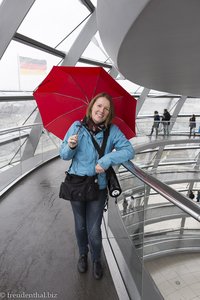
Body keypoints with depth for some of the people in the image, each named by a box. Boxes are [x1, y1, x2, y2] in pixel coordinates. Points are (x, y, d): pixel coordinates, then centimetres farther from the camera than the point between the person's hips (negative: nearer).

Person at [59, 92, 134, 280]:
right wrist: (71, 146, -26)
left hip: (98, 188, -1)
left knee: (94, 230, 7)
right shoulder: (77, 127, -6)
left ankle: (96, 260, 38)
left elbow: (129, 150, -15)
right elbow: (64, 155, -4)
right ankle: (82, 255, 48)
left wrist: (107, 160, -26)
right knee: (80, 226, 19)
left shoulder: (112, 131, -7)